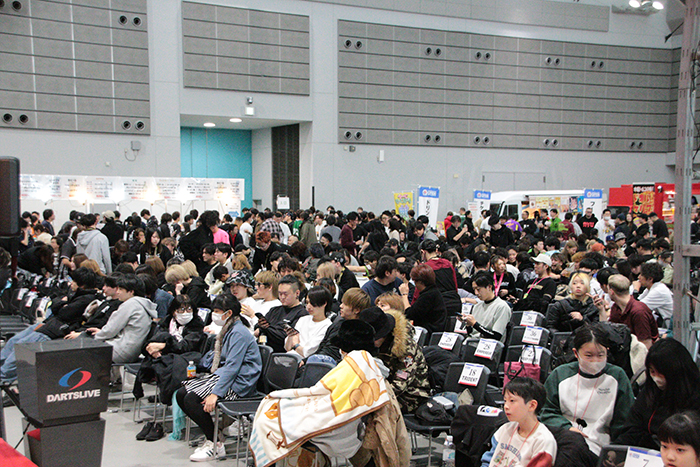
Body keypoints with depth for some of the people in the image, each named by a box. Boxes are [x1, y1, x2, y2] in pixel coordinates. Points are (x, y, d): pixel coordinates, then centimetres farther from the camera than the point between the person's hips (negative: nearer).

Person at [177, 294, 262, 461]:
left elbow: (232, 366, -24)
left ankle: (215, 445, -11)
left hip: (238, 383, -10)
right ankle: (211, 437, 1)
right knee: (181, 394, -3)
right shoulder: (229, 329, 17)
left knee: (191, 399, -24)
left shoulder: (239, 333, -16)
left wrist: (216, 393, -28)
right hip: (223, 375, 11)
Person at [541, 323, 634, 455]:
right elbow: (547, 412, 13)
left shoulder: (617, 376, 7)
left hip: (596, 444, -2)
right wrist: (566, 428, -6)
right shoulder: (560, 374, 11)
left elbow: (623, 422, 8)